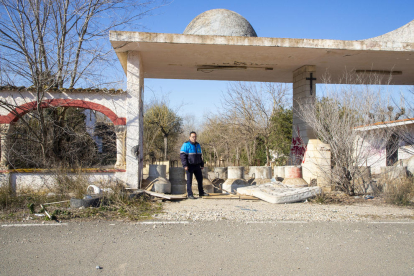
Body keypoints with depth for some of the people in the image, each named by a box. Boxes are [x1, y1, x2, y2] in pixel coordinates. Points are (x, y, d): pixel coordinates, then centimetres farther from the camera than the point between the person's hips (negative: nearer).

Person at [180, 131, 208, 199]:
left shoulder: (198, 145, 14)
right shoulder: (186, 145, -7)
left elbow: (200, 155, 22)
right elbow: (182, 155, -11)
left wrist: (202, 164, 17)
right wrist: (185, 165, -18)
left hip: (197, 166, 6)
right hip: (190, 165, -6)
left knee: (200, 178, 12)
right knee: (189, 180, -2)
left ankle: (201, 192, 24)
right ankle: (189, 194, 3)